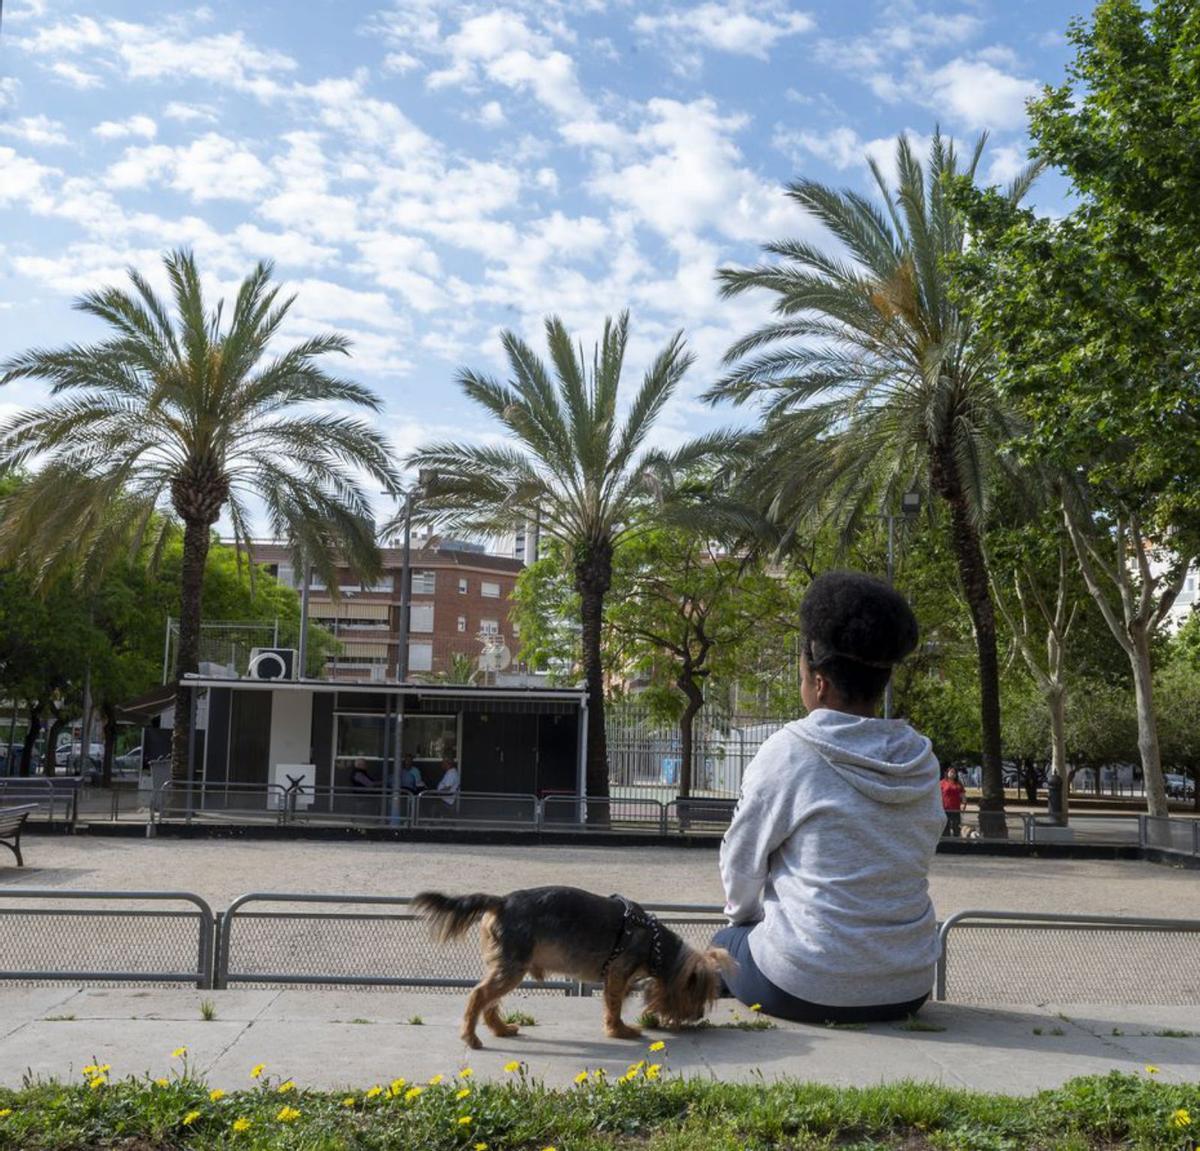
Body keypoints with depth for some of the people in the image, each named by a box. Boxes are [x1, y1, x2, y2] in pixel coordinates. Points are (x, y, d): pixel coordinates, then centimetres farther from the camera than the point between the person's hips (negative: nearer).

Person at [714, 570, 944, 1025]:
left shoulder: (788, 752, -14)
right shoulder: (921, 761, 0)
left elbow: (741, 861, -5)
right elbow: (914, 859, 9)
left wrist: (744, 914, 17)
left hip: (806, 989, -5)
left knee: (724, 945, 26)